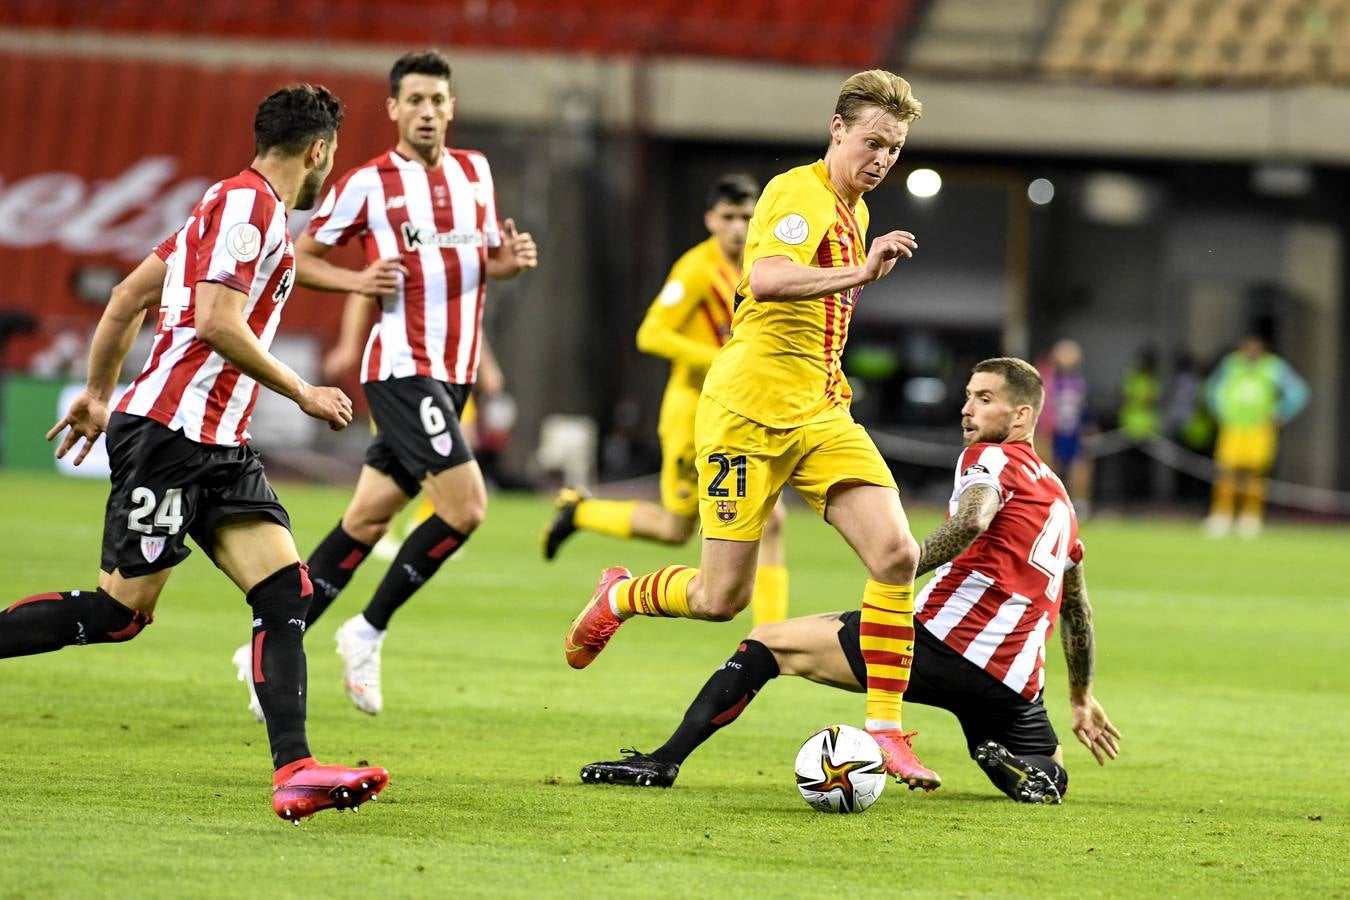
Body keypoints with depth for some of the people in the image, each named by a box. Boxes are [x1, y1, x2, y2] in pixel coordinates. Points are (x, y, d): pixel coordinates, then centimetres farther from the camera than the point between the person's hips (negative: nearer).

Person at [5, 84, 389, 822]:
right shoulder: (247, 203, -10)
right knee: (119, 610, -7)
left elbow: (129, 297, 24)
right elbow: (216, 323, -20)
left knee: (285, 591, -4)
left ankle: (294, 772, -12)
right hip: (169, 433, -10)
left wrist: (97, 393, 30)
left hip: (217, 446, 10)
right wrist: (302, 393, -12)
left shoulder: (241, 206, 19)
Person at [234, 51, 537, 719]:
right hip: (401, 368, -6)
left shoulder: (475, 172, 13)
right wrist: (359, 281, -14)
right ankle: (368, 633, -2)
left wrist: (512, 259, 2)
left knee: (366, 522, 8)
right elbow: (302, 257, 4)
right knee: (465, 505, -18)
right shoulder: (368, 183, -4)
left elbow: (485, 260, 24)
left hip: (453, 374, 6)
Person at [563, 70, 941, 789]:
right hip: (748, 410, -8)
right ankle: (619, 597, 29)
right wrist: (862, 272, -39)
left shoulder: (854, 210, 17)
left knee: (896, 553, -13)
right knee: (721, 598, -4)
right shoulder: (797, 193, -12)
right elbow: (766, 279, -33)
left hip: (820, 413, 8)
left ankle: (885, 729, -7)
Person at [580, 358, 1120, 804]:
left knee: (770, 642, 4)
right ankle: (1012, 766, -6)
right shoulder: (1059, 498, 27)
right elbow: (1077, 607, 36)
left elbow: (973, 519, -20)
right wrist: (1081, 698, 46)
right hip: (1016, 681, 6)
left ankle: (666, 760, -7)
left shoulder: (990, 458, 4)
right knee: (1049, 773, 31)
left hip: (946, 642, -6)